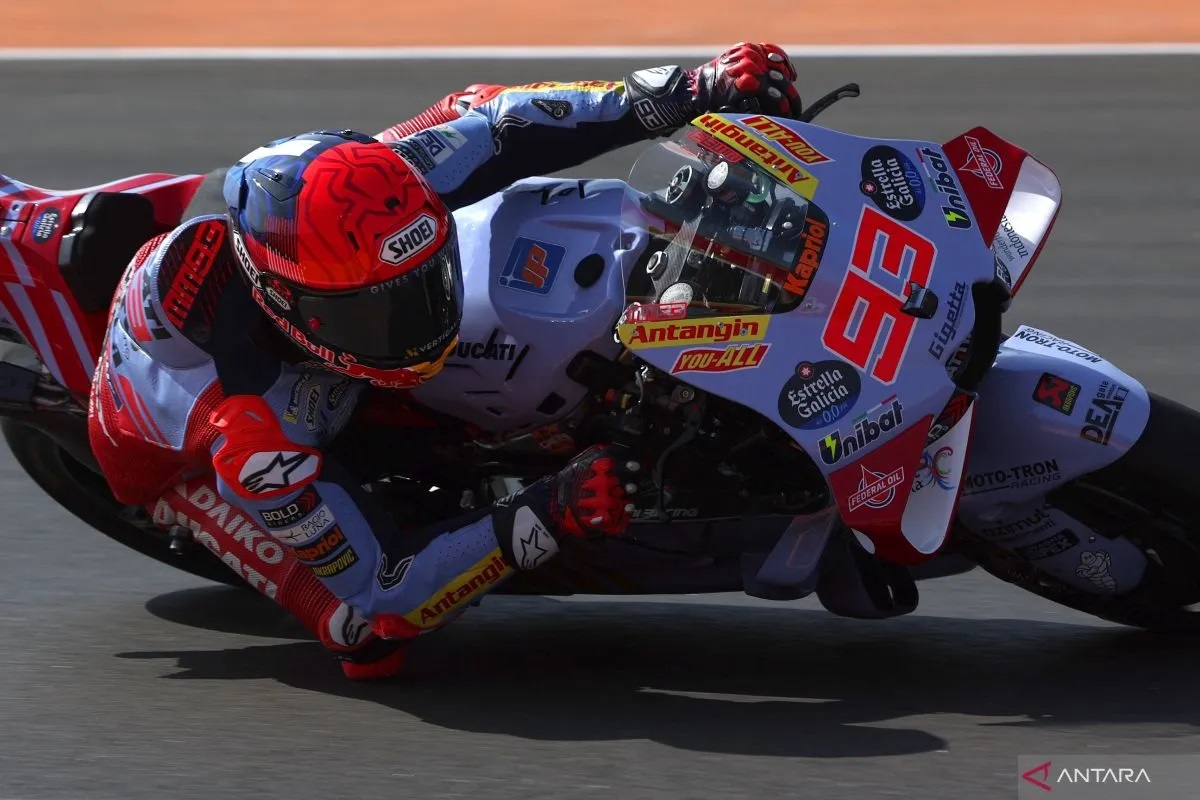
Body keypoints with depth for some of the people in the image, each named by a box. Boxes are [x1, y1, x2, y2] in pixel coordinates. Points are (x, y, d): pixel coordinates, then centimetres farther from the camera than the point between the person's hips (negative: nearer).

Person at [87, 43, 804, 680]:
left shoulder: (354, 196, -36)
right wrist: (547, 517, -49)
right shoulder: (249, 437, -46)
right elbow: (376, 592, -37)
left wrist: (694, 91, -26)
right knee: (371, 637, -23)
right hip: (181, 463, -5)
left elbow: (488, 121, -20)